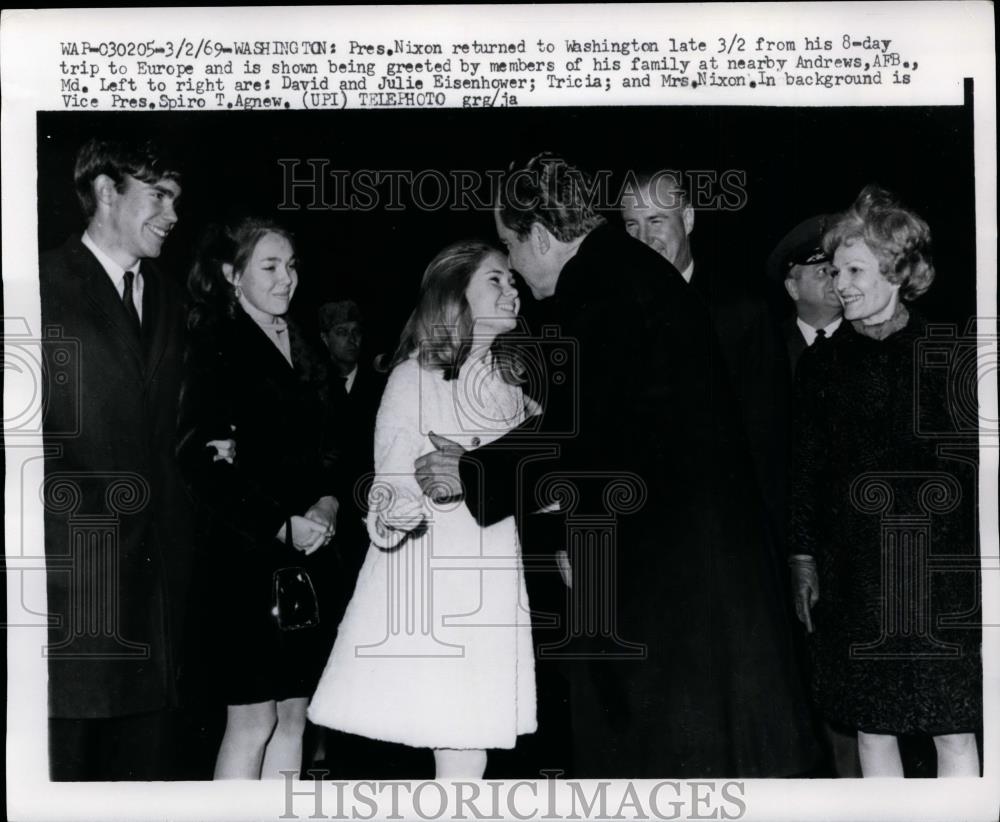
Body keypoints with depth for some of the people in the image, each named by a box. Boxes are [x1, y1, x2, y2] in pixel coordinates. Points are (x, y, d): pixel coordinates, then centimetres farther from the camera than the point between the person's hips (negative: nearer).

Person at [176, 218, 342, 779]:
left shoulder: (302, 349, 15)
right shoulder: (216, 346, -6)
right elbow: (204, 464, -14)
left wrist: (328, 504, -2)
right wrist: (282, 525, -15)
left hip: (304, 557, 7)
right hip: (246, 556, -7)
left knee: (293, 715, 8)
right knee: (253, 719, -3)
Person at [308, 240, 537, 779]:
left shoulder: (509, 382, 14)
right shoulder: (415, 378, -4)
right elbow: (392, 487, -9)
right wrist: (398, 510, -29)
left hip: (493, 587, 5)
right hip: (430, 582, -5)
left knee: (472, 751, 1)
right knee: (460, 762, -8)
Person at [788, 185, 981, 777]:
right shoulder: (824, 365, 8)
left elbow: (978, 461, 1)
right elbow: (807, 469, 9)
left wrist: (981, 560, -4)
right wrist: (803, 557, 5)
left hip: (940, 562, -2)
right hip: (853, 569, 2)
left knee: (954, 729, 1)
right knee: (871, 727, 8)